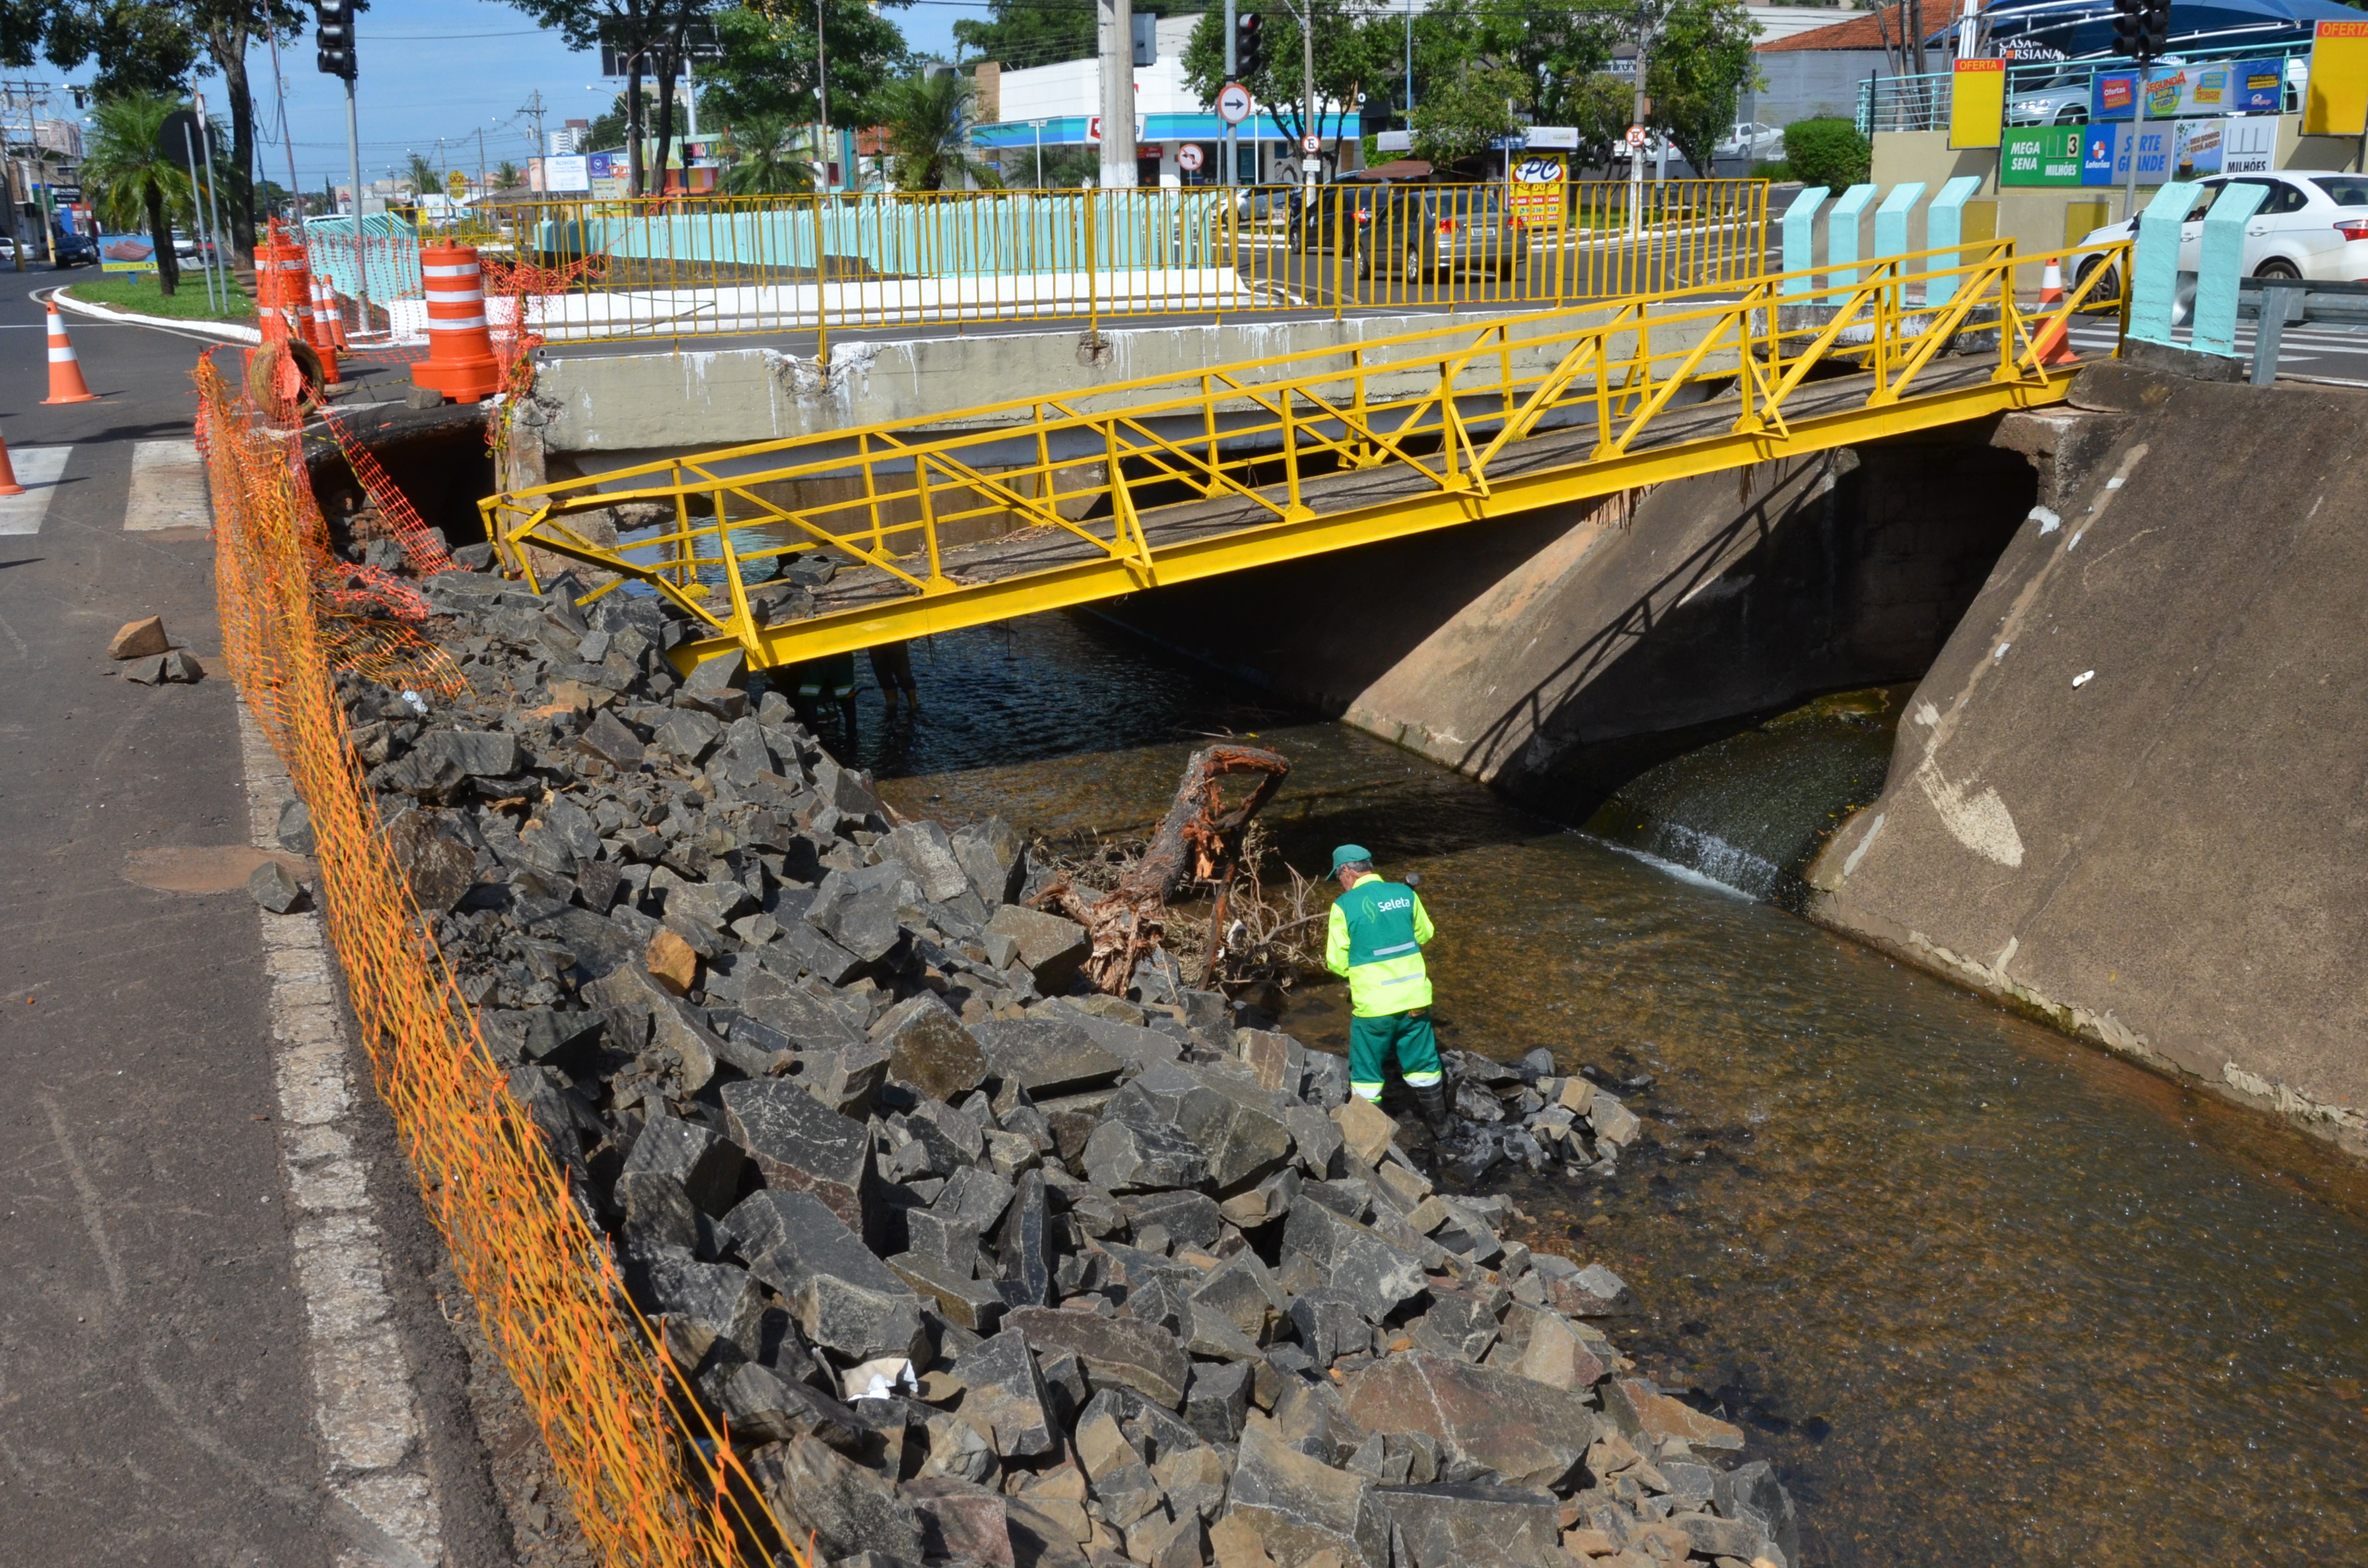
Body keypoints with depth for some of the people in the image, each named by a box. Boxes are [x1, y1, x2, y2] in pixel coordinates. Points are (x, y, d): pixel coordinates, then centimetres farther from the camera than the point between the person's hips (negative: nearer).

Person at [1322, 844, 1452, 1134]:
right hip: (1414, 998, 4)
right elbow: (1424, 935, 14)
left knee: (1366, 1074, 13)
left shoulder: (1345, 905, -13)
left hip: (1372, 1004, -4)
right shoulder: (1404, 893, -2)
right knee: (1423, 1065, 21)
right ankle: (1440, 1124, 33)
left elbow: (1337, 962, -7)